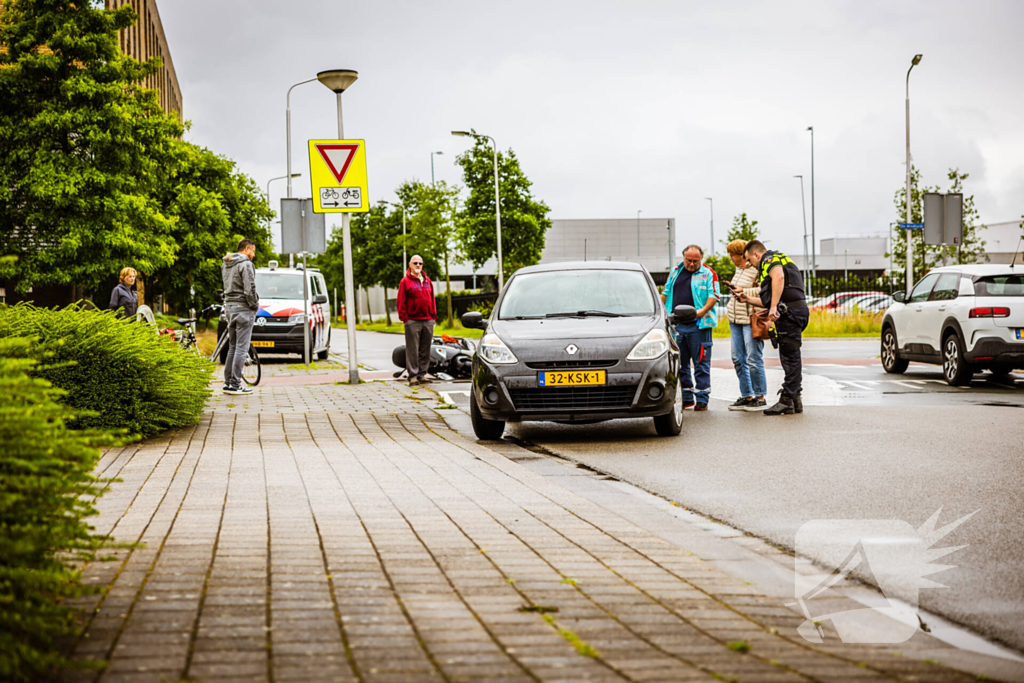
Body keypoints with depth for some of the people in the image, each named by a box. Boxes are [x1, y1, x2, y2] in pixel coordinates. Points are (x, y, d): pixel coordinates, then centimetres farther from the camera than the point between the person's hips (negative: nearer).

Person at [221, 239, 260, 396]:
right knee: (241, 348, -6)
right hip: (243, 308, -9)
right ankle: (235, 385, -7)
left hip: (229, 306, 9)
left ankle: (228, 382, 14)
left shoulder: (225, 265, 13)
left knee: (232, 347, 14)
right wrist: (255, 305, -6)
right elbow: (249, 289, -21)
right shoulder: (246, 265, -14)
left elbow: (227, 286, 15)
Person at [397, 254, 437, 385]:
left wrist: (434, 315, 11)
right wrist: (404, 318, -9)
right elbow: (401, 301, -3)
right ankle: (413, 375, -1)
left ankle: (422, 373, 13)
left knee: (425, 350, 7)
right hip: (412, 321, -5)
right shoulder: (405, 281, 0)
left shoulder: (427, 280, 15)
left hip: (428, 320, 5)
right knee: (412, 350, -4)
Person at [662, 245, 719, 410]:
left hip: (698, 325, -5)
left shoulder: (708, 274, 1)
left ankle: (702, 399, 0)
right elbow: (666, 293, 23)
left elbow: (713, 296, -7)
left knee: (701, 364, -4)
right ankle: (686, 398, 17)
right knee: (680, 364, 8)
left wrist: (703, 311, -22)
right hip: (677, 325, 5)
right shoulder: (675, 272, 16)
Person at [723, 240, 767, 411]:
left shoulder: (756, 270, -13)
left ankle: (760, 397, 1)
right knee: (738, 359, 9)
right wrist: (734, 289, 13)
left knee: (754, 359, -6)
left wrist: (744, 291, -19)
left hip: (750, 319, -9)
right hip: (735, 319, 9)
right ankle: (746, 396, 15)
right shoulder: (739, 268, 15)